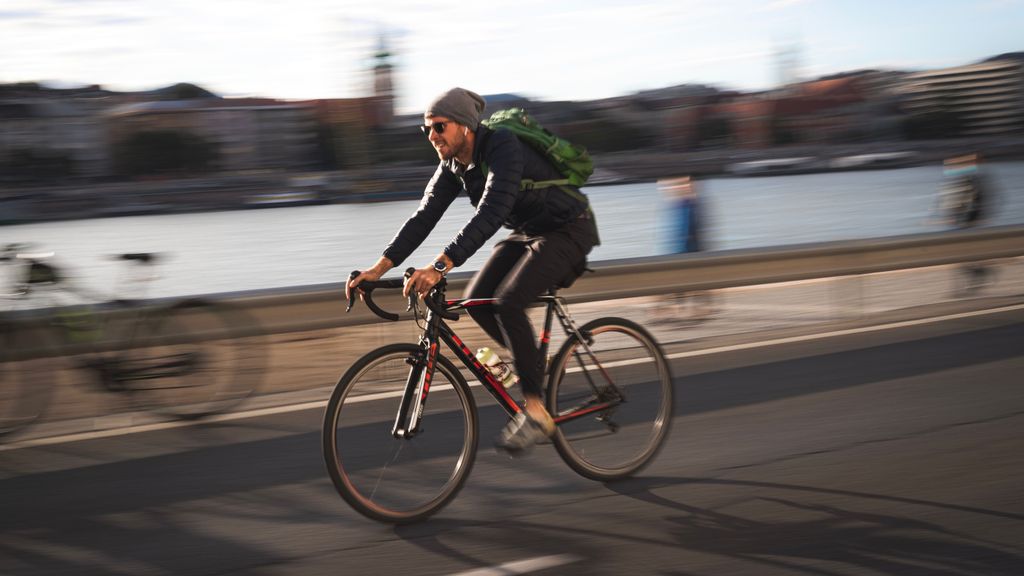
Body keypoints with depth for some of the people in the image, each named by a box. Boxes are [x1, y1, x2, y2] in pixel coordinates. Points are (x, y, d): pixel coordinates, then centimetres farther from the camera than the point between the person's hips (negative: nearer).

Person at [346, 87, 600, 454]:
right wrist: (379, 268, -15)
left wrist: (440, 265, -48)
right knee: (477, 301, -5)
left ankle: (535, 413, -18)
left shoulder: (502, 148, -28)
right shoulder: (453, 166, -2)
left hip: (567, 230, -9)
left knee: (506, 303, -25)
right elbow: (424, 217, -4)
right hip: (527, 232, 9)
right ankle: (536, 365, 15)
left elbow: (490, 214, -40)